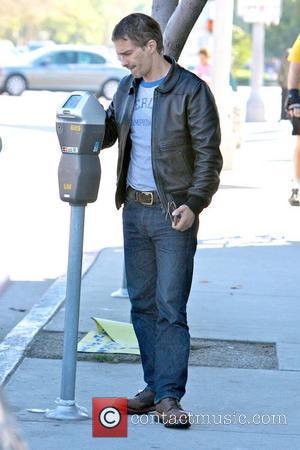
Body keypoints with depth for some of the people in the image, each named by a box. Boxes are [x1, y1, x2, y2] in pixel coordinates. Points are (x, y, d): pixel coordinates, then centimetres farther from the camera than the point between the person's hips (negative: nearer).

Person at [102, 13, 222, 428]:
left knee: (170, 305, -9)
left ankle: (168, 397, -8)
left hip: (174, 213, -7)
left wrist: (194, 204, -20)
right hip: (135, 209, 7)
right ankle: (155, 386, 17)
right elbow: (109, 130, 25)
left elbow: (209, 155, -10)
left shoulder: (191, 90, -10)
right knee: (143, 303, 9)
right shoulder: (127, 88, 10)